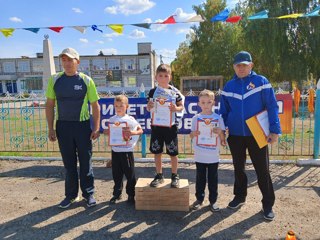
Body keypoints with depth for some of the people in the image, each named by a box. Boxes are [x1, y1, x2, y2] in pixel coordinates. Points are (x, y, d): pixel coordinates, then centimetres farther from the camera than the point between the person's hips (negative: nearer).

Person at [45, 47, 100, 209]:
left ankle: (88, 193, 23)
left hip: (82, 126, -2)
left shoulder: (86, 80, -4)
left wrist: (96, 128, -7)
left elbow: (95, 105, -2)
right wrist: (50, 128, 0)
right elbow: (49, 105, 5)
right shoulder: (55, 80, 1)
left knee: (85, 162, 8)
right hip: (63, 126, 2)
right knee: (69, 163, 12)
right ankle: (71, 194, 27)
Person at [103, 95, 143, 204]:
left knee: (130, 174, 5)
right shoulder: (112, 119, 4)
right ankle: (117, 193, 27)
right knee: (116, 174, 12)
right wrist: (106, 132, -12)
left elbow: (140, 130, -2)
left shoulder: (130, 119, -5)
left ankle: (131, 195, 18)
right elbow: (107, 132, 11)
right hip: (115, 150, 3)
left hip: (127, 151, -3)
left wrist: (133, 132, -21)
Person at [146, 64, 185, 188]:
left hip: (171, 125, -2)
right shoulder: (153, 91, 3)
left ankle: (175, 176, 22)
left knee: (173, 153, 5)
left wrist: (176, 108, -18)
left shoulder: (175, 91, -1)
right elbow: (149, 107, 9)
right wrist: (149, 107, -14)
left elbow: (181, 107, 4)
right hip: (156, 125, 2)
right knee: (157, 152, 9)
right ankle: (159, 175, 25)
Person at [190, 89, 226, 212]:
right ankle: (199, 199, 27)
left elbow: (223, 138, 2)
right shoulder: (196, 118, 0)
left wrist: (220, 132, -19)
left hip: (213, 156, 0)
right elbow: (191, 135, 4)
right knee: (200, 178, 13)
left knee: (213, 179, 10)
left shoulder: (218, 118, -2)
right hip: (200, 156, 1)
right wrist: (194, 133, -18)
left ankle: (213, 200, 23)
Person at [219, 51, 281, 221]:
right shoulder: (229, 86, 5)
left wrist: (274, 130, -12)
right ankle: (240, 196, 34)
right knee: (238, 167, 15)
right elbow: (224, 111, 10)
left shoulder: (261, 81, -4)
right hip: (235, 135, 3)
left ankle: (268, 204, 19)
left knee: (262, 169, 4)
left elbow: (272, 107, -7)